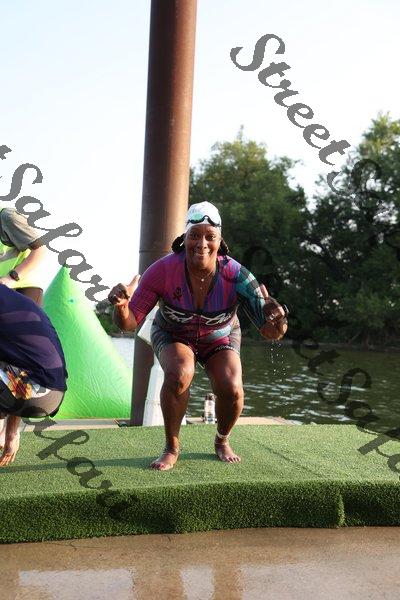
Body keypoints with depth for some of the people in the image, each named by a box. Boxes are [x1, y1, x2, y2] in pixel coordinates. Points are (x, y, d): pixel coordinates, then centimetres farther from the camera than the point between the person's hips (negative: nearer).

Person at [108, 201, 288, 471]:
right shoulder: (163, 270, -31)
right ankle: (172, 447, -6)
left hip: (221, 338, 1)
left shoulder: (235, 275, -31)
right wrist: (121, 305, -51)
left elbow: (271, 332, -30)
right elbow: (129, 323, -28)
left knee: (231, 389, -23)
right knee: (179, 375, -32)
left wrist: (276, 319, -55)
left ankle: (222, 441, 12)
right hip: (173, 337, -1)